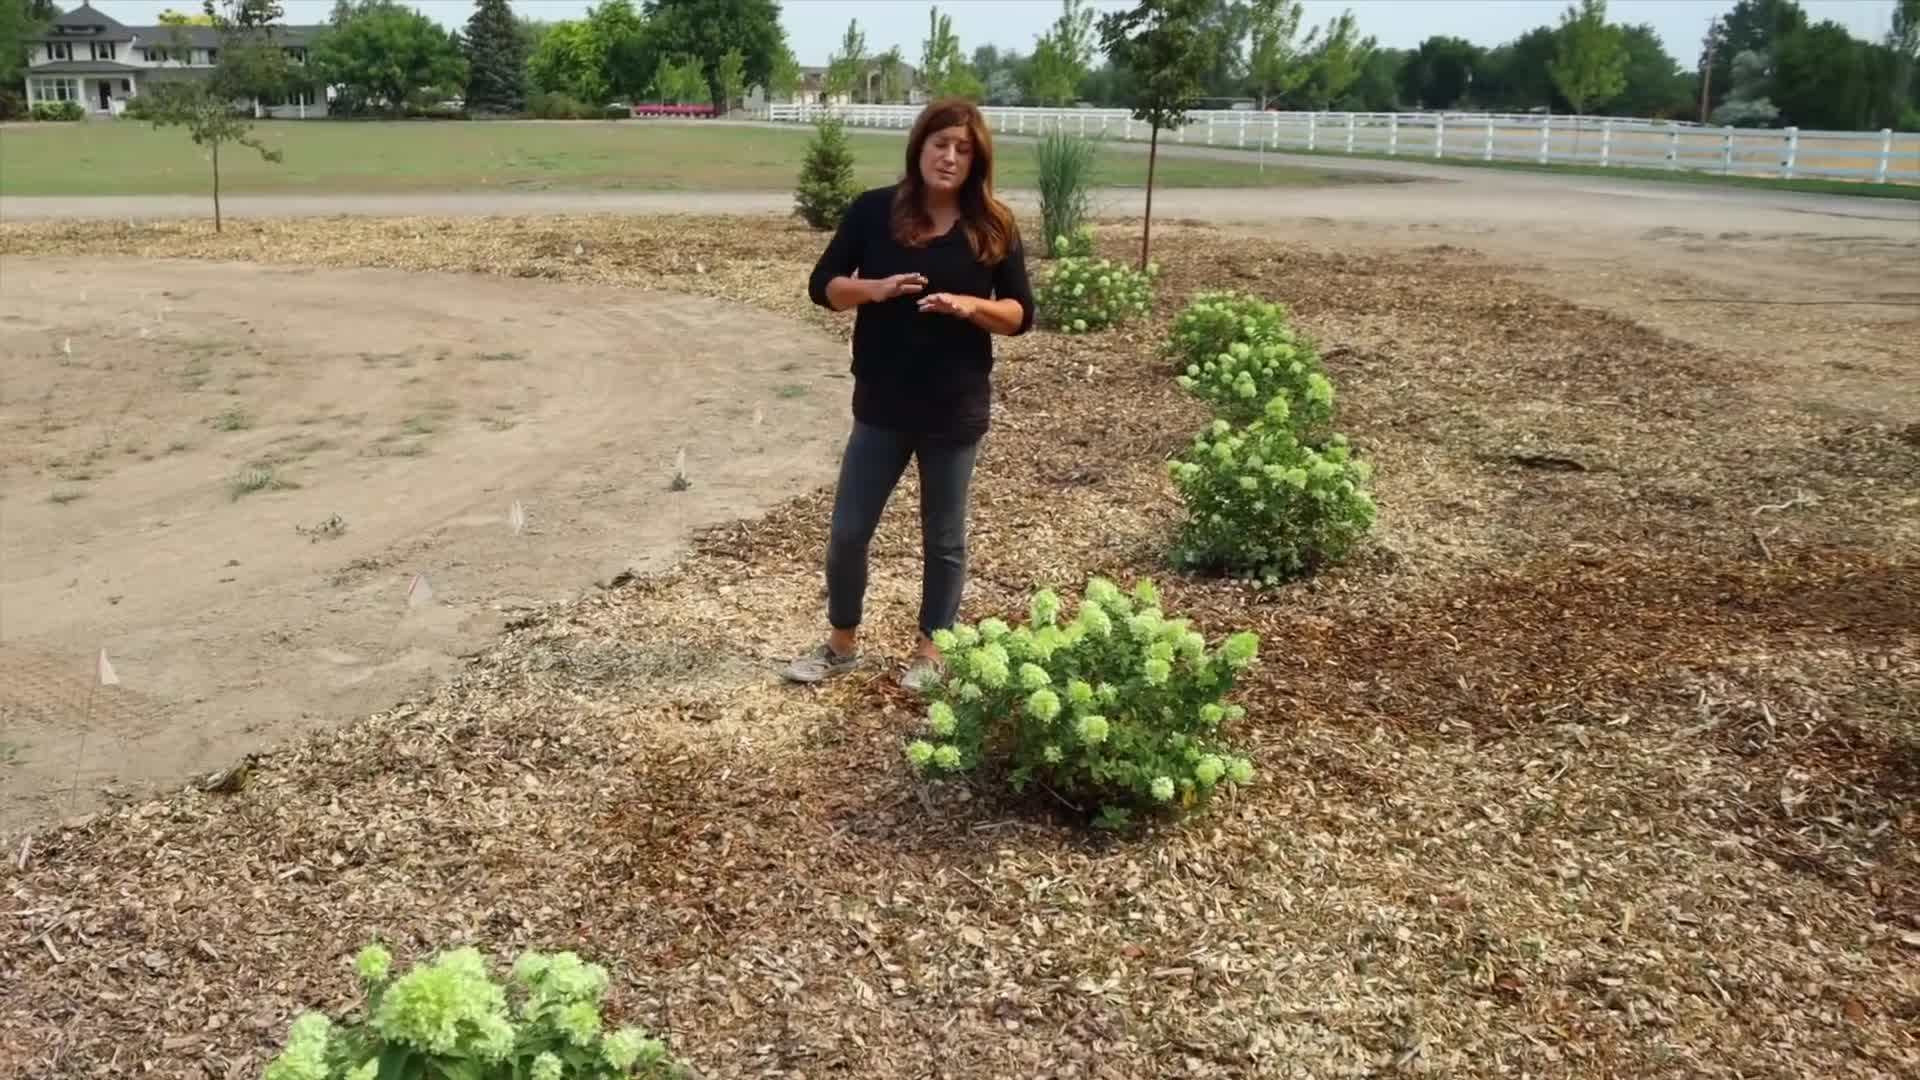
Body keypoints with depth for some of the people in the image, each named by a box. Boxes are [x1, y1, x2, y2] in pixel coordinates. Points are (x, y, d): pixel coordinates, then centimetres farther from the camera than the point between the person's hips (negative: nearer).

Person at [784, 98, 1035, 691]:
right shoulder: (874, 211, -2)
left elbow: (1021, 314, -1)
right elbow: (822, 286, 0)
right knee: (848, 531, 7)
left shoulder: (994, 227, -3)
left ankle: (931, 648, 30)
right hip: (881, 405, 1)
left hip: (956, 410, -1)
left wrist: (968, 305, -20)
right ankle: (841, 642, 28)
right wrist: (874, 289, -19)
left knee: (944, 538, 12)